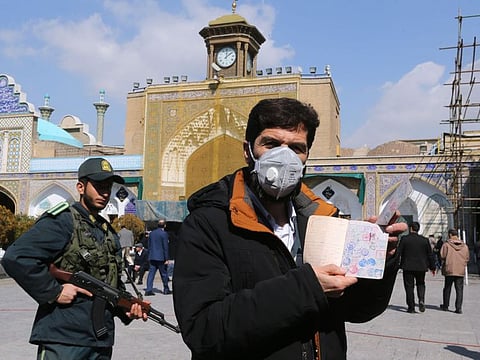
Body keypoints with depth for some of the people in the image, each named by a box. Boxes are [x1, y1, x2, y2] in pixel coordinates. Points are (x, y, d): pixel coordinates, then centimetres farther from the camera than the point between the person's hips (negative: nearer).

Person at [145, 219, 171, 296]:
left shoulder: (152, 233, 10)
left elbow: (149, 246, 14)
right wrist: (166, 259, -9)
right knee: (164, 274, 7)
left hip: (152, 257, 5)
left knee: (151, 273, 3)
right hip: (161, 257, -5)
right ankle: (166, 289, 17)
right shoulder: (164, 234, -10)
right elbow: (165, 247, -12)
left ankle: (149, 290, -4)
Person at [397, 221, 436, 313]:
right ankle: (421, 300, -5)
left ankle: (411, 307, 6)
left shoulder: (404, 239, -6)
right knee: (420, 284, 19)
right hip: (421, 267, 2)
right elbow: (430, 255, 5)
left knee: (409, 286, 5)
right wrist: (432, 267, 14)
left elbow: (398, 252, -6)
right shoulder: (425, 240, 0)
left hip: (408, 267, -2)